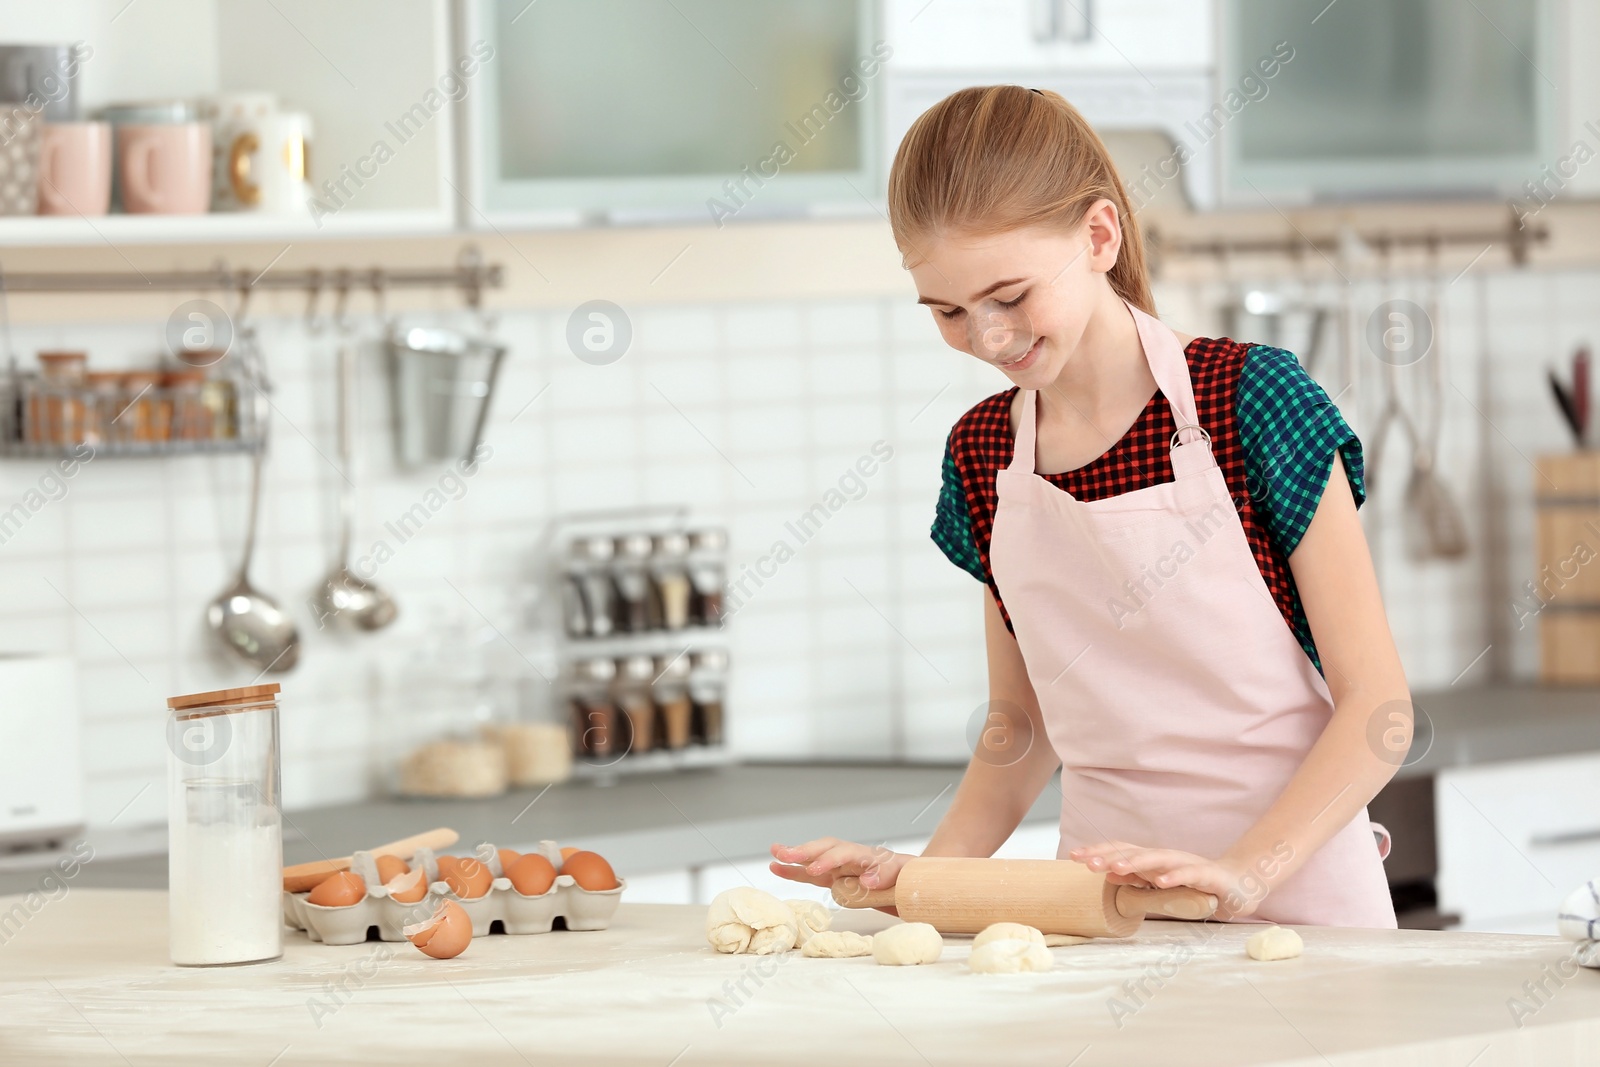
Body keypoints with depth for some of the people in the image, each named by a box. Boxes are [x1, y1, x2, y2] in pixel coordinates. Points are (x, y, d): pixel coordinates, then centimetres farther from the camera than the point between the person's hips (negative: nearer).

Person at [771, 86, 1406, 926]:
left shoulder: (1250, 400, -6)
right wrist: (932, 868, 3)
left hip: (1296, 905, -5)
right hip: (1098, 905, 5)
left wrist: (1245, 873, -18)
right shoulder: (981, 454, 9)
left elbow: (1375, 701, -7)